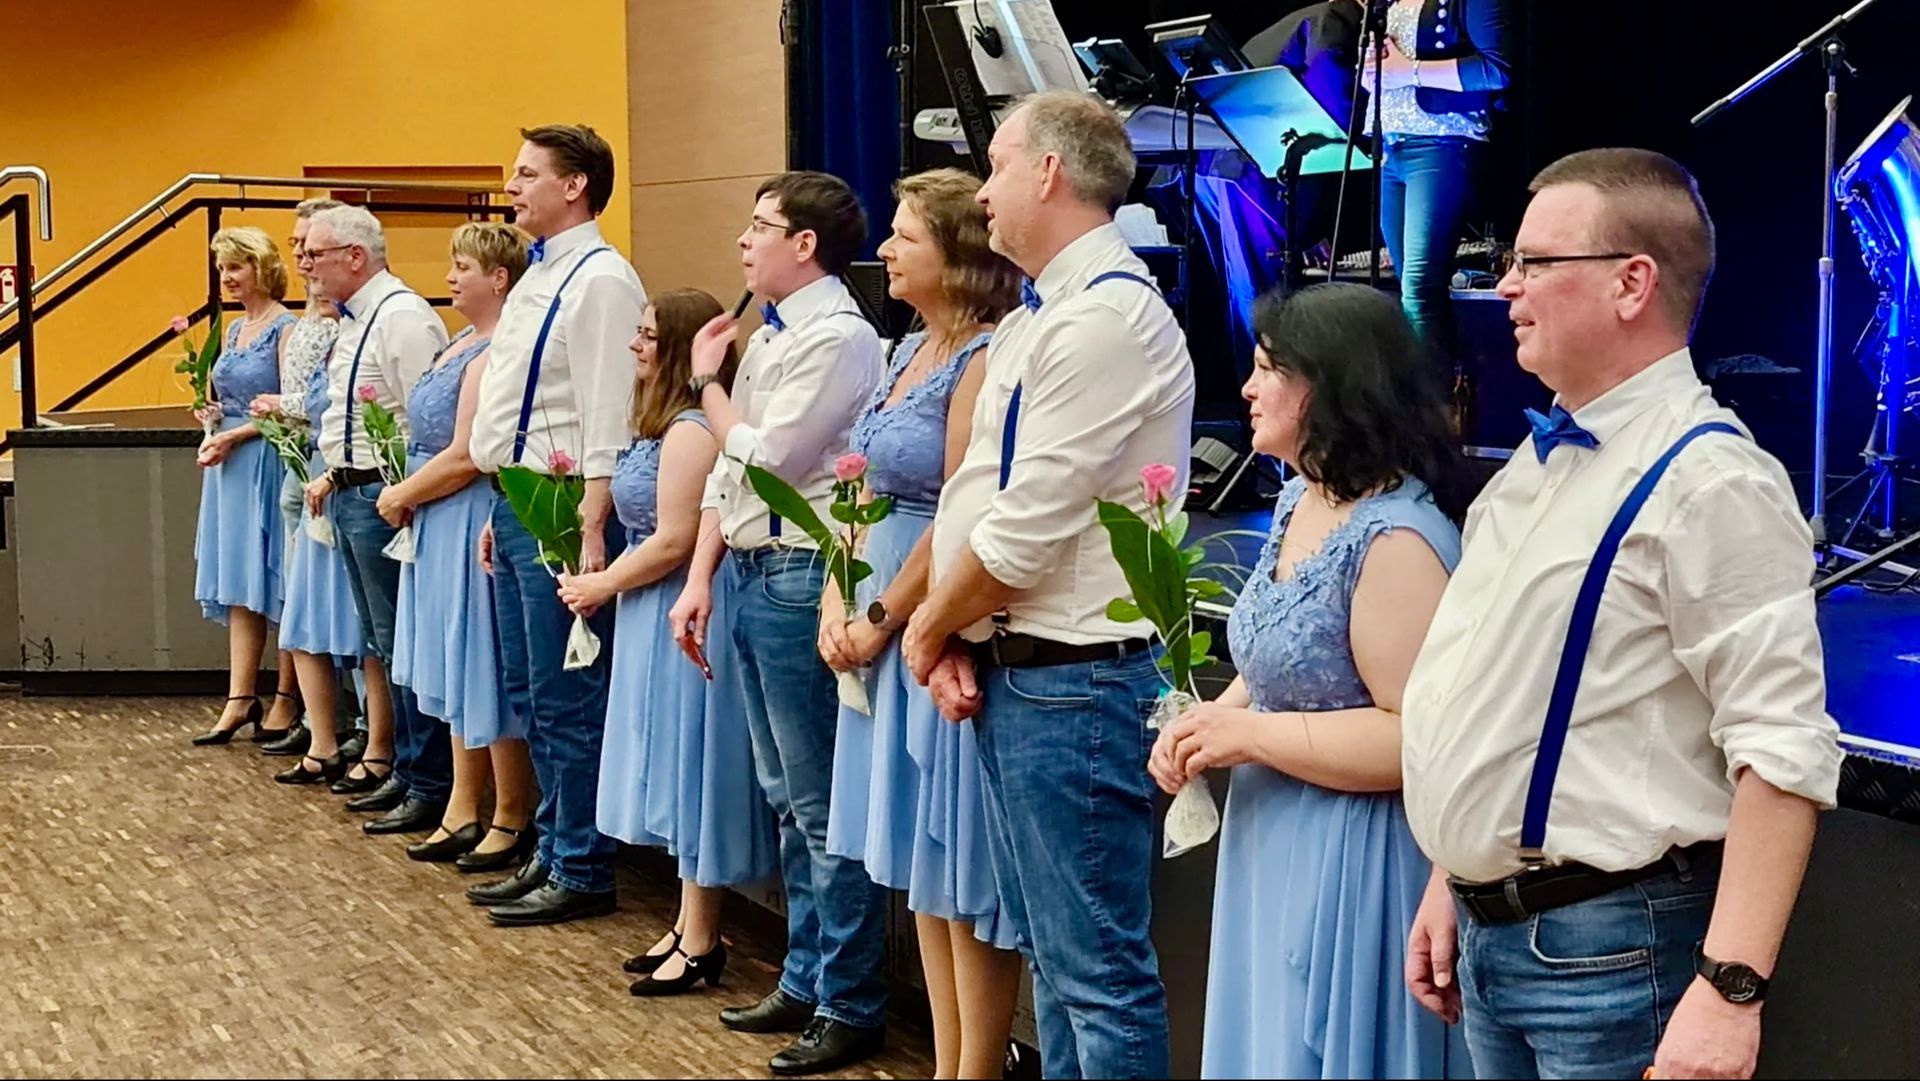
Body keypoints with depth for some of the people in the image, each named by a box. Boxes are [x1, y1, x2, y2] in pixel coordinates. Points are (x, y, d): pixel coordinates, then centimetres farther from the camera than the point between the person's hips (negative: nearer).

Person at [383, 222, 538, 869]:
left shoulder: (494, 355, -18)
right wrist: (406, 496, 4)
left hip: (474, 524, -10)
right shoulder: (461, 347, 13)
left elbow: (464, 457, -21)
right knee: (458, 672, 14)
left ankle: (512, 820, 10)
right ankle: (464, 810, 23)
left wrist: (402, 496, -9)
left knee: (486, 674, -1)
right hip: (440, 527, 10)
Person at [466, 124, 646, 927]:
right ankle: (552, 853, 26)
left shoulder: (599, 280, -13)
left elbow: (607, 417, -19)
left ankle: (582, 873, 6)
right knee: (528, 695, 16)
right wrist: (501, 510, 20)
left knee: (566, 705, -3)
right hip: (516, 504, 10)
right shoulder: (537, 278, 17)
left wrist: (591, 528, -22)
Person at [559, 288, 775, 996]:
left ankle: (700, 944, 7)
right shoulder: (665, 425, 14)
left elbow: (673, 542, -21)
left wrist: (600, 586, -9)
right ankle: (688, 928, 23)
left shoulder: (688, 431, -18)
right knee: (674, 770, 14)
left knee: (691, 763, -2)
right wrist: (603, 580, 5)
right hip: (656, 618, 11)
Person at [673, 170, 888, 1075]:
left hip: (798, 579, -9)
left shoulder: (839, 337, -13)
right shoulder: (763, 338, 15)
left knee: (822, 804, -2)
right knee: (786, 798, 16)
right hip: (743, 575, 9)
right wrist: (699, 580, 11)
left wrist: (708, 384, -2)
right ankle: (805, 980, 27)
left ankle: (850, 1006, 8)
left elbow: (763, 461, -17)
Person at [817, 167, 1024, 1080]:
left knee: (964, 869, 0)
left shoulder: (986, 360, -16)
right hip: (884, 623, 9)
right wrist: (837, 602, 4)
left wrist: (882, 619, -11)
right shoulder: (909, 352, 12)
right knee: (923, 870, 14)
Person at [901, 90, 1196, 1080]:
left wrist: (928, 631, -6)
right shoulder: (1036, 318, 15)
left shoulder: (1103, 318, -18)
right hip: (1011, 667, 10)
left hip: (1071, 680, -10)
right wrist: (956, 636, 1)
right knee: (1047, 949, 19)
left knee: (1096, 964, -3)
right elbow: (972, 495, 15)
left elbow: (1028, 531, -20)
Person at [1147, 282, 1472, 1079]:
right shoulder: (1298, 501, 8)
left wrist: (1249, 734, -20)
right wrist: (1212, 719, 2)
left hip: (1353, 863, -9)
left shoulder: (1396, 538, -22)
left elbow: (1416, 737, -26)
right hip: (1274, 844, 9)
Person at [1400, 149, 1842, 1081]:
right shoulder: (1538, 462, 11)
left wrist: (1730, 987, -26)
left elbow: (1784, 750, -22)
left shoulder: (1707, 481, -16)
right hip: (1487, 933, 8)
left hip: (1609, 945, -8)